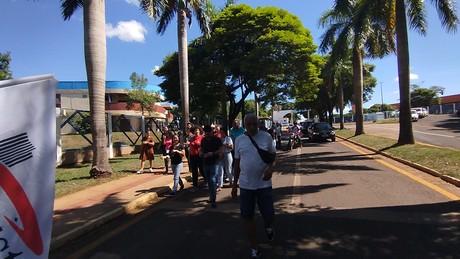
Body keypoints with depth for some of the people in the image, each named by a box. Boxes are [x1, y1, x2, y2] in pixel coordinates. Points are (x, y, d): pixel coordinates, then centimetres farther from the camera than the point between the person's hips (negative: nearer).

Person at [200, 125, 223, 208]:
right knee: (209, 181, 13)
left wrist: (213, 153, -21)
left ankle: (213, 199, -12)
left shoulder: (217, 139, -5)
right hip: (205, 163, 5)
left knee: (213, 180, -13)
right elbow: (201, 150, 17)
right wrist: (202, 154, -6)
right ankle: (211, 196, 27)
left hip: (214, 163, -5)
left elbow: (221, 150, -6)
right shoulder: (203, 140, 9)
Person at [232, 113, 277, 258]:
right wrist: (234, 184, 10)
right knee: (247, 217, 8)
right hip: (245, 185, 2)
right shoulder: (239, 140, 2)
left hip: (264, 184, -1)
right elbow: (237, 163, 9)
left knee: (269, 215, 4)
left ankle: (268, 227, 43)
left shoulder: (266, 137, -3)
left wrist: (271, 168, -17)